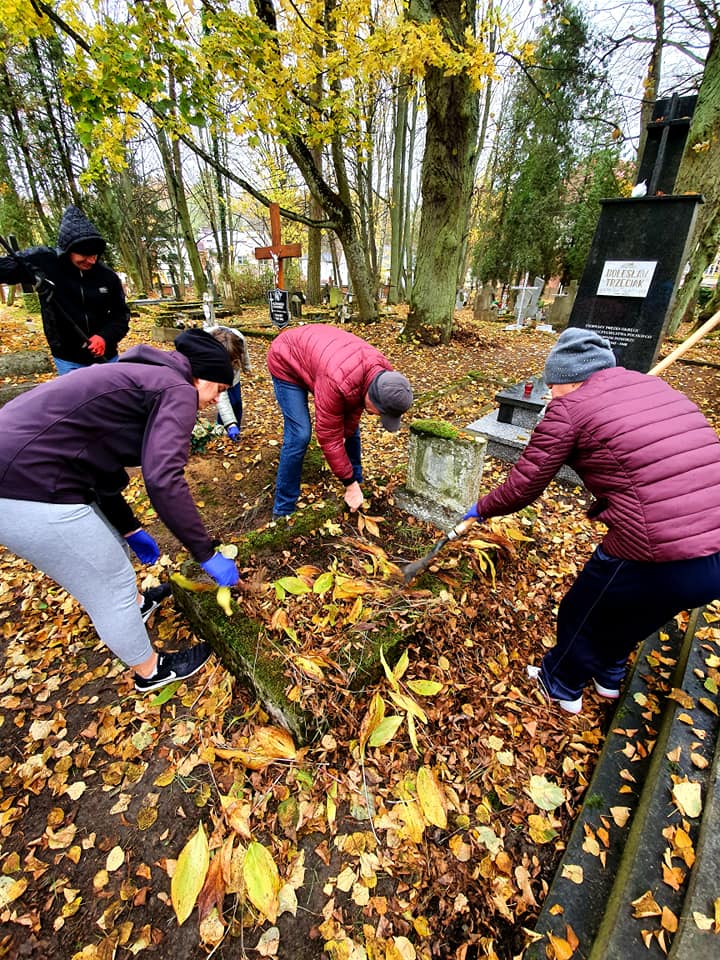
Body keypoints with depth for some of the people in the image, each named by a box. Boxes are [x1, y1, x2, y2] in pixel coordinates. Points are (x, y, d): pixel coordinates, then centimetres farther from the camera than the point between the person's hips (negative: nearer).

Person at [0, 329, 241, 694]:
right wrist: (207, 554, -15)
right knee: (112, 586, 9)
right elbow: (164, 480, -24)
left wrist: (131, 530, 29)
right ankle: (150, 671, 34)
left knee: (112, 548, 29)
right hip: (30, 492, -10)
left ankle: (136, 605, 58)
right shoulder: (177, 390, -9)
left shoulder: (142, 377, 19)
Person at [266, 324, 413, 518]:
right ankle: (283, 509, -4)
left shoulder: (383, 372, -21)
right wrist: (349, 483, -25)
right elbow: (329, 437, -34)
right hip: (287, 361, -7)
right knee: (299, 434, -17)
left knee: (350, 424, 3)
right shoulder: (337, 383, -44)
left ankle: (358, 482, 22)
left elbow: (355, 407, -3)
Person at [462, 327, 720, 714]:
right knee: (625, 612, 33)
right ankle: (608, 676, 58)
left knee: (582, 615, 22)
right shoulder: (654, 385, 13)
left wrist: (482, 508, 13)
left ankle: (561, 687, 48)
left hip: (659, 559, -7)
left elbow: (522, 487, -5)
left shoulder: (568, 408, -8)